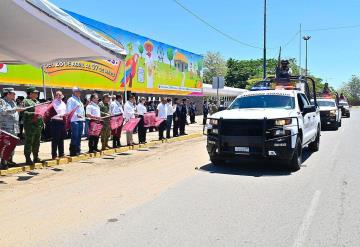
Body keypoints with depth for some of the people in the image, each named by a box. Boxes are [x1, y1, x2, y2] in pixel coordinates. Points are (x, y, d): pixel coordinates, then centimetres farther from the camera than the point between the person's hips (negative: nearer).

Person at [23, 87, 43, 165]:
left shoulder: (37, 101, 20)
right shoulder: (26, 101, -5)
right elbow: (23, 112, -16)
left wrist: (42, 122, 16)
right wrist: (33, 114, -25)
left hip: (38, 125, 8)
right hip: (30, 125, -8)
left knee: (37, 142, 13)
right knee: (29, 142, -2)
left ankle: (36, 157, 22)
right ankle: (28, 158, 3)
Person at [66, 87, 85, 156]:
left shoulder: (79, 100, 24)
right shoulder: (71, 100, -2)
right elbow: (69, 110, -11)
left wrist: (83, 118, 17)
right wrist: (76, 115, -18)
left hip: (81, 120, 8)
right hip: (74, 120, -8)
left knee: (79, 136, 9)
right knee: (75, 136, -9)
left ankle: (78, 150, 15)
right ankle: (72, 151, -4)